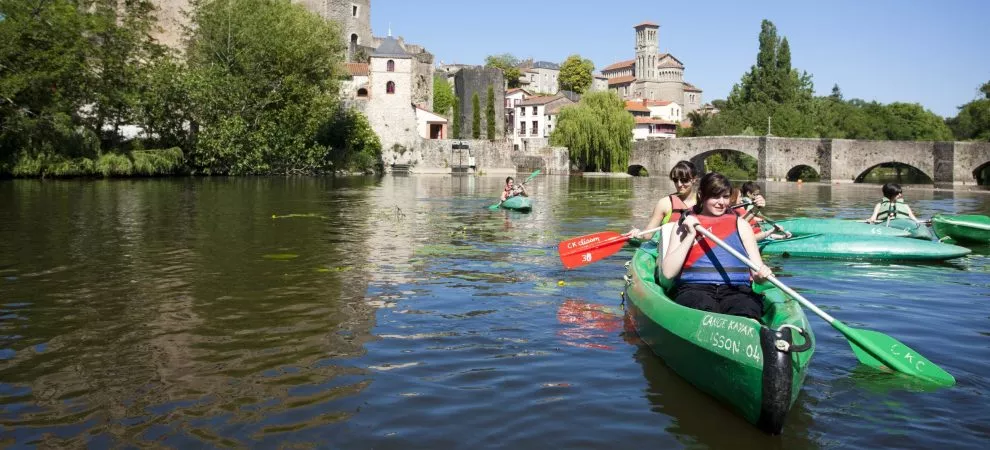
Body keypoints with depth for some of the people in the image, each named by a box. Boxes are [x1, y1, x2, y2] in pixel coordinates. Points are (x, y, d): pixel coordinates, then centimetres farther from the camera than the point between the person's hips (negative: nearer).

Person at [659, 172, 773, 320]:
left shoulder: (740, 224, 22)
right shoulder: (686, 225, 19)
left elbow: (756, 272, 16)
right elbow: (668, 272, 6)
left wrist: (762, 273, -9)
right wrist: (691, 236, 2)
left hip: (736, 290, 1)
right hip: (694, 289, -1)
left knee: (746, 313, -37)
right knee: (704, 307, -39)